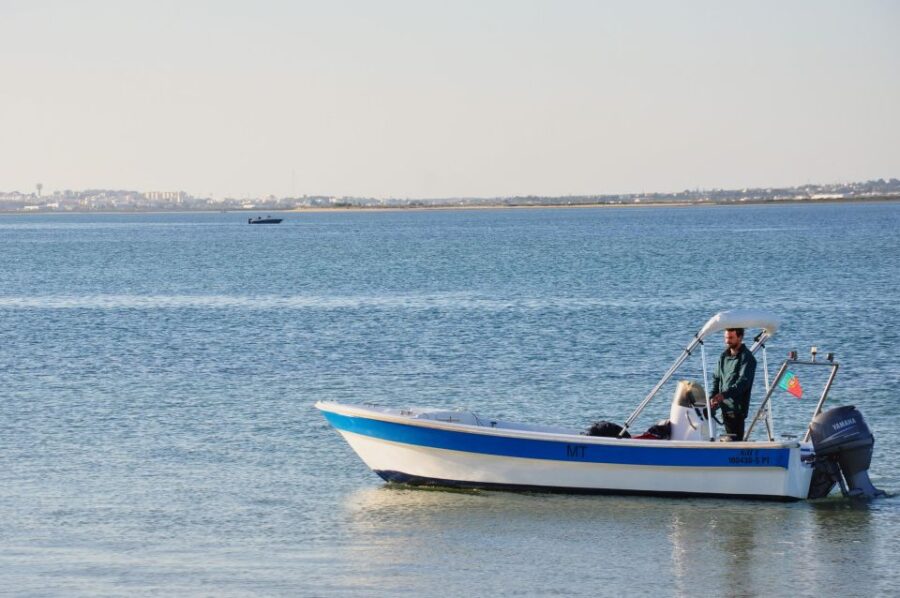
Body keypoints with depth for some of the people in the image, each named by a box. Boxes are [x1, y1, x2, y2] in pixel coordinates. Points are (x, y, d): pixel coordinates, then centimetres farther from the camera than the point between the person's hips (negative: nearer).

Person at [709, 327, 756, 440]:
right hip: (725, 406, 8)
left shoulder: (747, 358, -10)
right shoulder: (724, 356, 15)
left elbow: (743, 382, -21)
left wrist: (724, 394, -31)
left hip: (737, 409, -8)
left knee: (735, 440, -12)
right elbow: (716, 378, 18)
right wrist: (713, 397, 1)